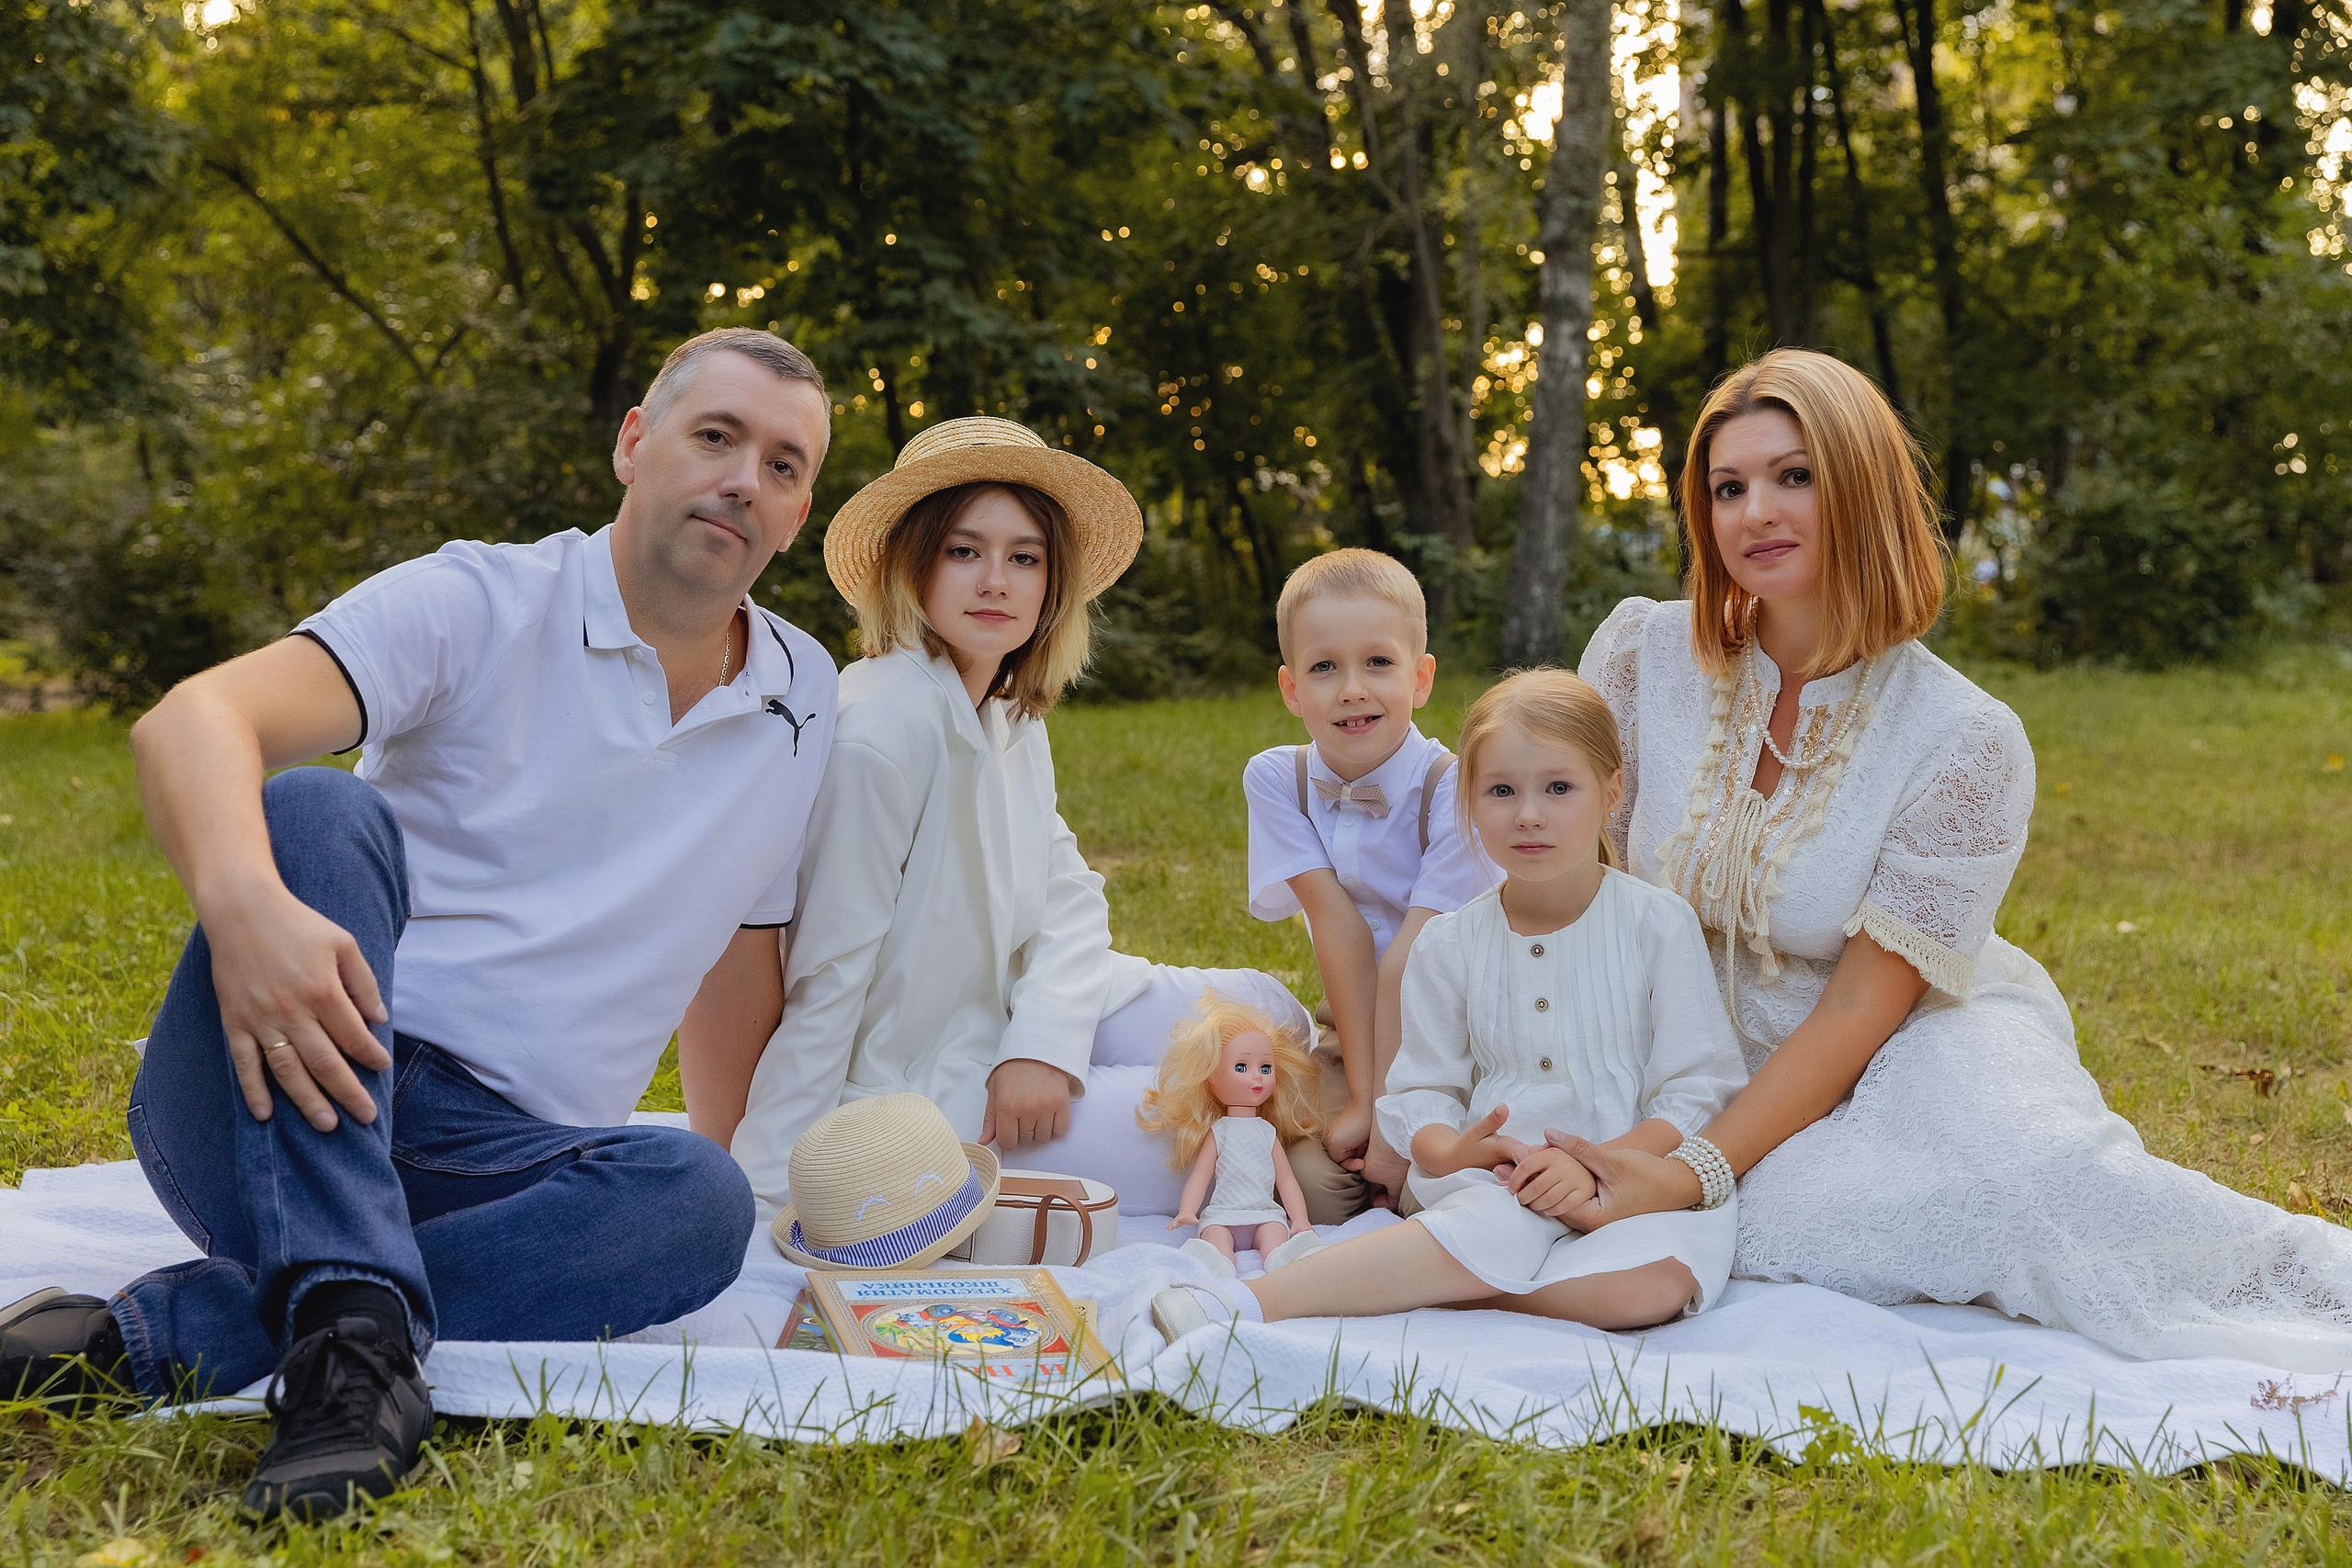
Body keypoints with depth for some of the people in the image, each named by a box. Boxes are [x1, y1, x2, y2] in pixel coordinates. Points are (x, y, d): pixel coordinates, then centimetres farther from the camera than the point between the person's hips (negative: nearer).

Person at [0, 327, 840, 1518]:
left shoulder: (806, 705, 12)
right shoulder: (479, 605, -3)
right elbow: (190, 721, -19)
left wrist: (753, 1148, 22)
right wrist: (244, 903, -40)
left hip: (502, 1160, 3)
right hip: (272, 1107, -3)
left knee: (699, 1201, -30)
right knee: (317, 807, -30)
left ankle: (151, 1339, -31)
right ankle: (353, 1333, -42)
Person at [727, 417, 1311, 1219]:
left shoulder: (1015, 715, 6)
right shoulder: (888, 721, -23)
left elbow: (1067, 895, 2)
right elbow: (830, 965, -23)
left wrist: (1043, 1046, -16)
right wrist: (771, 1191, -20)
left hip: (1005, 1016, 9)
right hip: (914, 1087, -9)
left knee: (1261, 1005, 9)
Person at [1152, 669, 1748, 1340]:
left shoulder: (1656, 924, 0)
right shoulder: (1448, 946, 7)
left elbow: (1699, 1088, -2)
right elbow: (1419, 1091, 9)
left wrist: (1595, 1165, -18)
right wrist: (1453, 1152, -16)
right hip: (1493, 1184, 0)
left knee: (1655, 1280, -35)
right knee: (1500, 1228, -37)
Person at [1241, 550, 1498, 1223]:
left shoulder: (1455, 790, -19)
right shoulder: (1275, 780, -8)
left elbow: (1416, 961, -24)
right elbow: (1339, 929, -16)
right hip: (1353, 1028, 3)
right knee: (1315, 1187, -18)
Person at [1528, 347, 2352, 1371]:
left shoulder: (1966, 741, -16)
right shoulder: (1642, 654, -7)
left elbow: (1861, 1009, -16)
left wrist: (1691, 1178, -26)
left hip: (1911, 1055, -4)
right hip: (1705, 1066, 4)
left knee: (2034, 1165, -37)